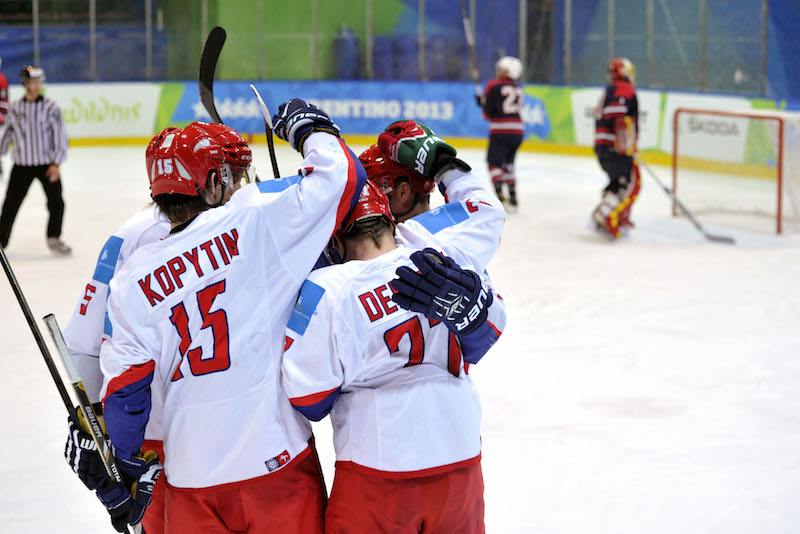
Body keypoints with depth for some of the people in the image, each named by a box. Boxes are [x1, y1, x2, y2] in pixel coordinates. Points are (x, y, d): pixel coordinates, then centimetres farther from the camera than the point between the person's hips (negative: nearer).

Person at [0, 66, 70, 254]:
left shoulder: (50, 106, -4)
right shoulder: (15, 108, 2)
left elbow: (60, 135, -5)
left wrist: (56, 164, -12)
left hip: (47, 164, -1)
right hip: (22, 165, 1)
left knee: (56, 203, -4)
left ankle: (53, 239, 16)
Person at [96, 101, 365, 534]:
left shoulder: (132, 281, 2)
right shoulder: (256, 224, -9)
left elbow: (123, 389, 3)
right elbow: (340, 176, -8)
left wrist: (128, 470, 16)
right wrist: (309, 127, 12)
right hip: (276, 465, -3)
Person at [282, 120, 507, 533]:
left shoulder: (324, 293, -13)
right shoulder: (444, 251, -3)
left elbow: (308, 401, -9)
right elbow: (487, 211, 19)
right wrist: (440, 160, 29)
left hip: (375, 475, -3)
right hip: (460, 461, 4)